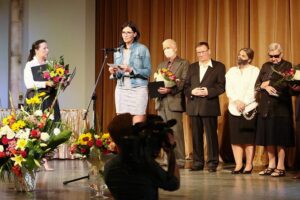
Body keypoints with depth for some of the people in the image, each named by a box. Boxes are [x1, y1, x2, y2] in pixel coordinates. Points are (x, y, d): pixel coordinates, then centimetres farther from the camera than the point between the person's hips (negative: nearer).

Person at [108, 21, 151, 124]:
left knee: (137, 125, -10)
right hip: (121, 89, 4)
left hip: (138, 89, -4)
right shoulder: (118, 51, 14)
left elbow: (147, 71, -5)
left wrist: (131, 70, -18)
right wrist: (114, 72, -4)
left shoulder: (142, 49, 0)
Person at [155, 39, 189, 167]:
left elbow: (184, 82, -8)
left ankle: (179, 160, -4)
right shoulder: (161, 65, 23)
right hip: (161, 102, 6)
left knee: (176, 131, -8)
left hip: (174, 101, -6)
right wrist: (157, 89, -3)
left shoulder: (183, 63, 2)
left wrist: (170, 89, -21)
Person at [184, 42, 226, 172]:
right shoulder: (192, 67, 18)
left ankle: (212, 163, 3)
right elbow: (186, 86, 12)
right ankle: (198, 162, 12)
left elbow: (221, 87, -3)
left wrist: (208, 91, -16)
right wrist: (192, 92, -8)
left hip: (209, 106, -4)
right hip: (194, 106, 4)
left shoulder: (219, 67, 5)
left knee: (211, 135, -3)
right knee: (196, 135, 6)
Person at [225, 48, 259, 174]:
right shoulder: (231, 71, 16)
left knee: (249, 139, -3)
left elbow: (253, 90, -6)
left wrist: (244, 103, -12)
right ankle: (238, 165, 4)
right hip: (234, 109, 4)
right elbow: (228, 89, 5)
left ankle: (249, 165, 1)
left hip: (249, 108, -4)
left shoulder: (255, 71, 3)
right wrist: (237, 101, -10)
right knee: (235, 138, 0)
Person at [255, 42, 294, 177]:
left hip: (280, 108, -5)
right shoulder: (265, 66, 15)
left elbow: (285, 85, -13)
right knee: (268, 138, 7)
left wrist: (269, 83, -4)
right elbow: (257, 85, 10)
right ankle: (271, 165, 16)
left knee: (279, 139, -2)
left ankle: (280, 167, 4)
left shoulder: (287, 66, -1)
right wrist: (265, 87, -10)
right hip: (265, 108, 5)